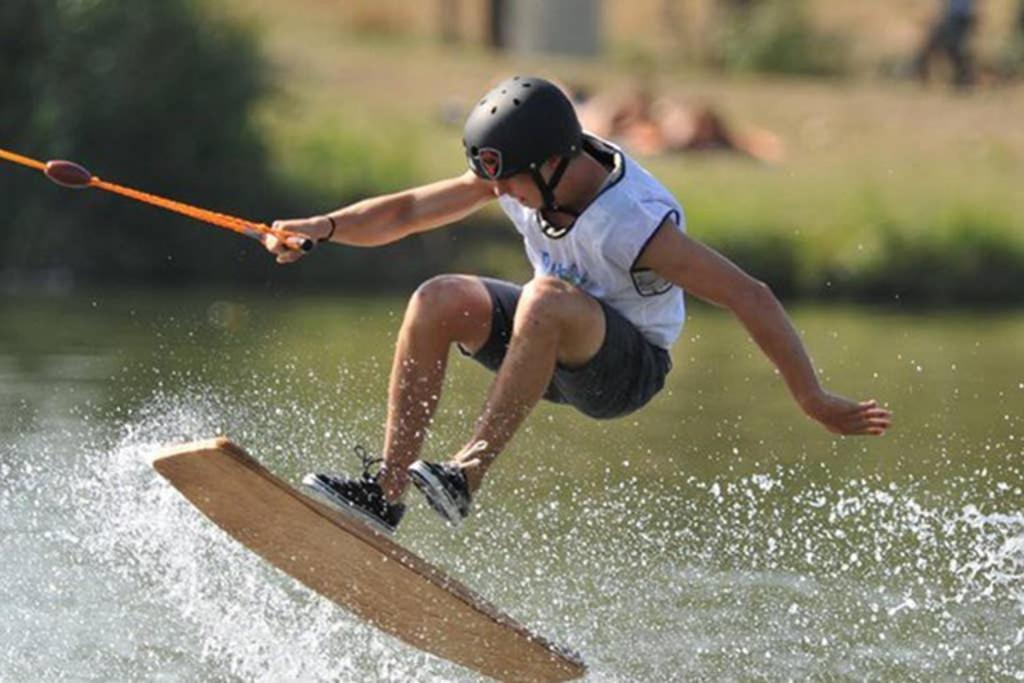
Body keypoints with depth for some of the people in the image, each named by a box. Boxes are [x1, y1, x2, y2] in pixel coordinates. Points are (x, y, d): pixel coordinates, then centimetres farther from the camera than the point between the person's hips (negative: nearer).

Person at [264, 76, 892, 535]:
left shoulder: (634, 224, -31)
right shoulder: (523, 173, -11)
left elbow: (750, 297, -29)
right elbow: (408, 212, -2)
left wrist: (815, 402, -28)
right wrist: (325, 229, -18)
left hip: (627, 369, -7)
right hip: (557, 348, 7)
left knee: (547, 299, -38)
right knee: (438, 302, -18)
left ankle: (467, 476, -42)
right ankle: (385, 491, -19)